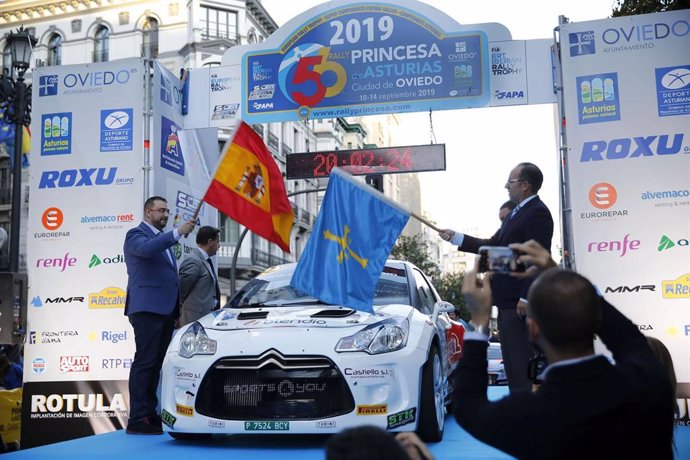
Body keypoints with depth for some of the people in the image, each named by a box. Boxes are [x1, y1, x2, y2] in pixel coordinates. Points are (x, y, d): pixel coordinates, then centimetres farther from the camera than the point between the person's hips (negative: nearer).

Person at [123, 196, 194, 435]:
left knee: (155, 365, 9)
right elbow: (146, 248, -26)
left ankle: (150, 415, 13)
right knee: (144, 362, -10)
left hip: (165, 311, 9)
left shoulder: (163, 239, 26)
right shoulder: (136, 234, -1)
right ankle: (137, 420, -10)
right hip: (147, 308, -9)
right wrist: (177, 232, -27)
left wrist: (176, 310, 19)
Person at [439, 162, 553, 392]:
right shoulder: (516, 213, 19)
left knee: (522, 362, -9)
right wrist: (455, 237, 19)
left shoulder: (537, 213, -13)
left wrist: (526, 298, -22)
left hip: (520, 303, -11)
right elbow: (493, 246, 21)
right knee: (512, 362, 15)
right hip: (507, 301, 11)